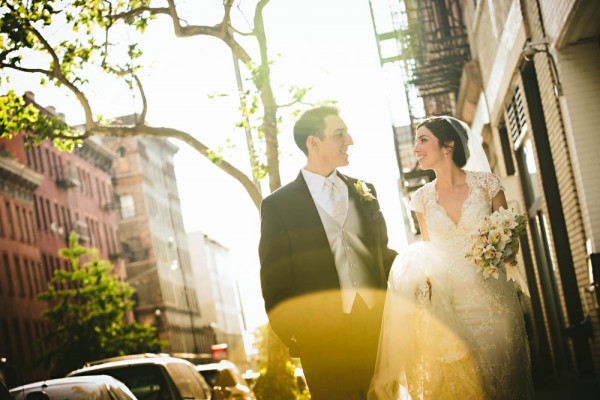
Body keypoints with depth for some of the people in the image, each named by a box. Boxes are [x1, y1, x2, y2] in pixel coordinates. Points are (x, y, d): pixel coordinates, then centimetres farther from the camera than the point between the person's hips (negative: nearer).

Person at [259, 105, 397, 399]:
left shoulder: (364, 191, 13)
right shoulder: (278, 205, 0)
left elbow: (385, 254, 17)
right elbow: (274, 280, 0)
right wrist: (292, 337, -4)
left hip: (380, 330, 4)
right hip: (324, 340, -4)